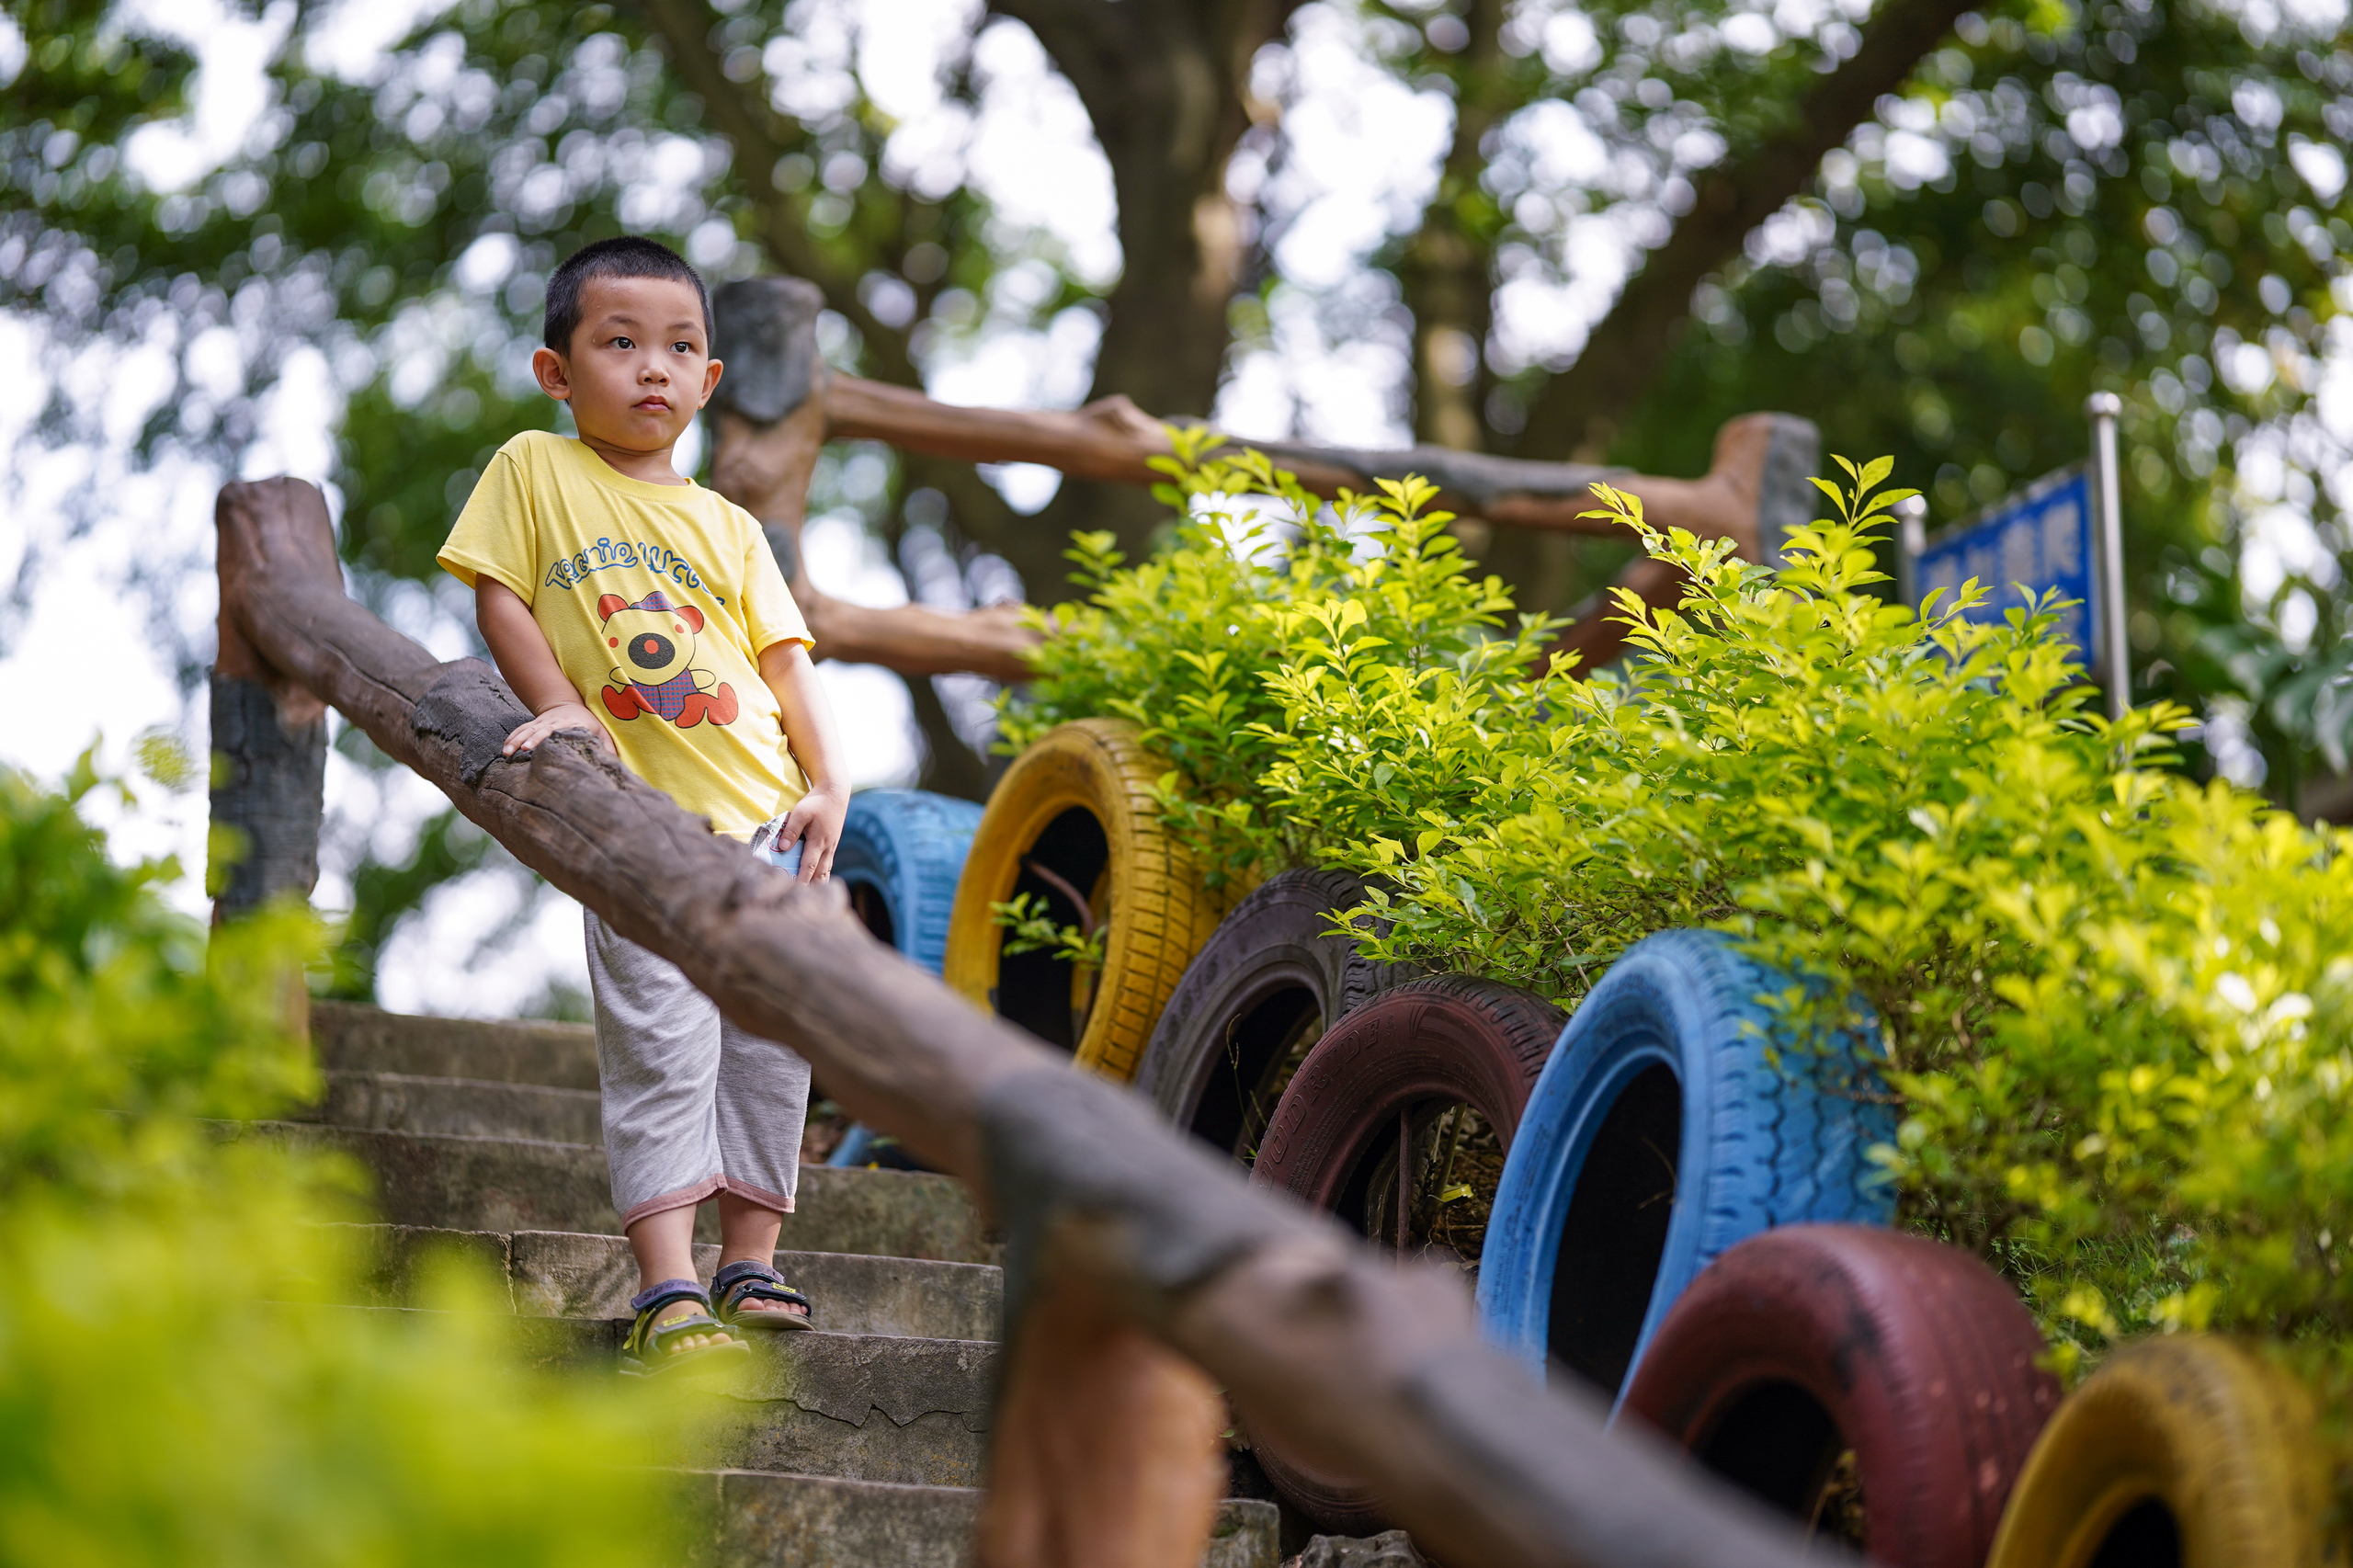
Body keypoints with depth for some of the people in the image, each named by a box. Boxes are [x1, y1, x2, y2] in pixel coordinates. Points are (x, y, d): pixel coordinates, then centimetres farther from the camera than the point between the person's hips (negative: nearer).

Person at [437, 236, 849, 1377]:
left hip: (768, 821, 4)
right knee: (659, 1052, -10)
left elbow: (784, 657, 13)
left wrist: (829, 786, 0)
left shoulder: (727, 526, 15)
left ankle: (749, 1269, 14)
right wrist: (560, 707, -13)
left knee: (773, 1041, 4)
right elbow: (499, 596, 3)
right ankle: (668, 1297, -11)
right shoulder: (535, 471, 7)